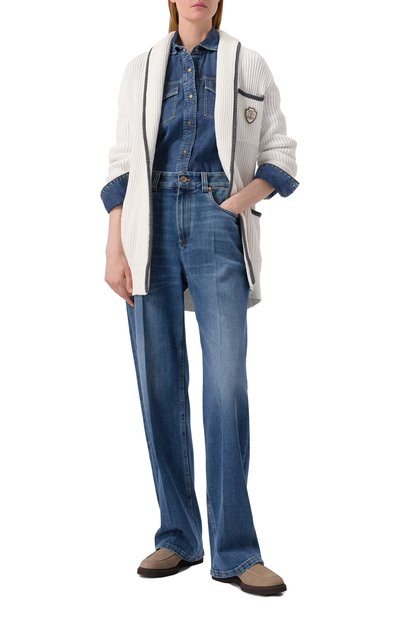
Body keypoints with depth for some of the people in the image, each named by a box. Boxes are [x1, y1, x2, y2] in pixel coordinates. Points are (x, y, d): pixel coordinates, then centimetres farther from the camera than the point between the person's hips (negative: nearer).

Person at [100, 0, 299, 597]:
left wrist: (241, 200, -8)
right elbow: (122, 164, 10)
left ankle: (235, 551, -3)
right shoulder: (141, 70, 14)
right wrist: (114, 250, 0)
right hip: (152, 227, 2)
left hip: (217, 229, -2)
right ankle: (178, 536, 13)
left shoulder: (249, 67, 10)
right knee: (159, 385, 1)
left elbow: (280, 155, 11)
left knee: (226, 384, -11)